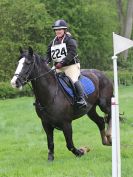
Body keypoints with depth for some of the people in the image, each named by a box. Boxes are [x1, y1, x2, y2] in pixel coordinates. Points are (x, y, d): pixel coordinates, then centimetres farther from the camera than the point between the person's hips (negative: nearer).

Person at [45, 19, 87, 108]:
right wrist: (45, 62, -8)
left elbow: (71, 54, -19)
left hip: (71, 65, -7)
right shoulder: (53, 42, 16)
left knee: (73, 80, -25)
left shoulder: (70, 40, -7)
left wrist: (62, 62, -30)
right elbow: (48, 55, 14)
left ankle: (81, 98, -25)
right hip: (58, 68, 7)